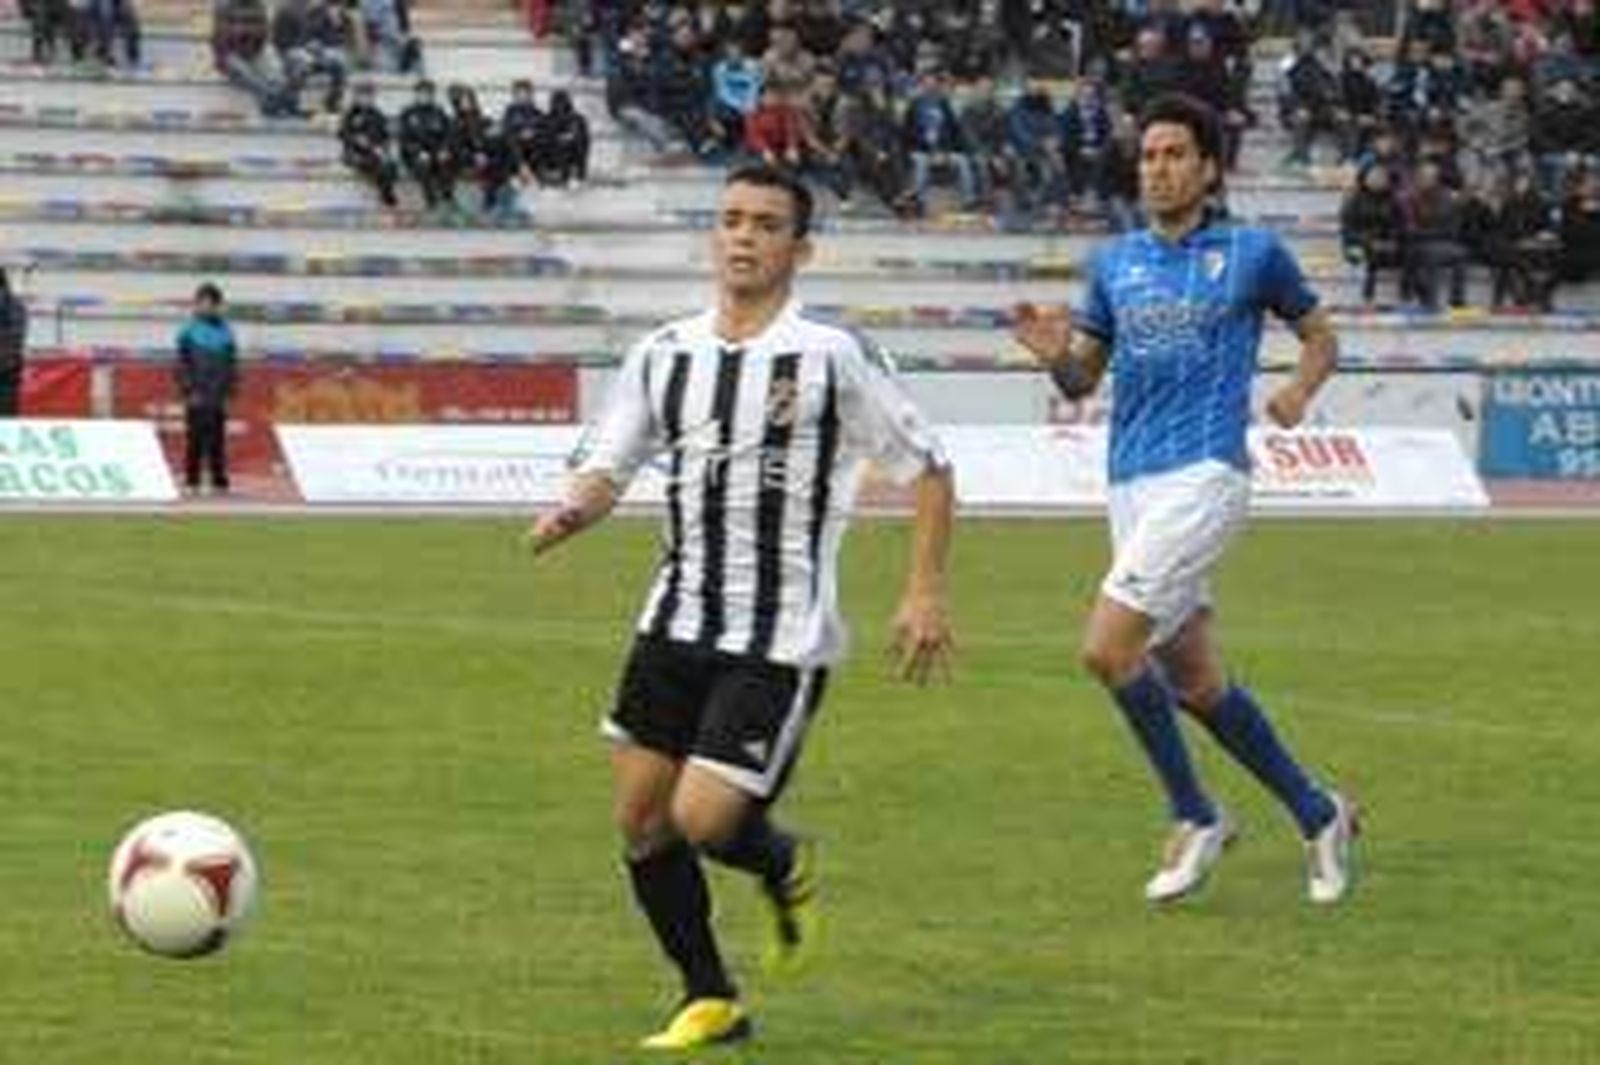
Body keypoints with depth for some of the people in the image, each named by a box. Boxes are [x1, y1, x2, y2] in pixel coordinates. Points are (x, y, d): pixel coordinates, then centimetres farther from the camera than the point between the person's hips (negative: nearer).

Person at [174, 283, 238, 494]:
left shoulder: (225, 331, 10)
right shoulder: (189, 331, 0)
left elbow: (232, 364, 13)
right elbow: (183, 364, -2)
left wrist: (229, 389, 4)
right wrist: (189, 390, -11)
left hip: (217, 396, 3)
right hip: (197, 395, -3)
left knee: (217, 439, 3)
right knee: (195, 437, -3)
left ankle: (219, 480, 7)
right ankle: (192, 481, 1)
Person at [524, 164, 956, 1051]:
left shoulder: (834, 358, -8)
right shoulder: (665, 355, 5)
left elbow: (927, 467, -3)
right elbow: (609, 463, 9)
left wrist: (925, 593, -11)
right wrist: (572, 511, -14)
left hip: (780, 641, -5)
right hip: (677, 621, 5)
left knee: (704, 818, -14)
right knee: (641, 818, 3)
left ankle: (785, 867, 22)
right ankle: (710, 1001, 20)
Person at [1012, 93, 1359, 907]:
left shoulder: (1252, 253, 1)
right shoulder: (1115, 262, 13)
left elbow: (1320, 335, 13)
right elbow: (1083, 379, 17)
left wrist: (1300, 391, -8)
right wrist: (1054, 353, -6)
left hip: (1203, 474, -6)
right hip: (1131, 482, 6)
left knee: (1108, 647, -17)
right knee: (1194, 680, 7)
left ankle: (1195, 817, -2)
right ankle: (1316, 814, 23)